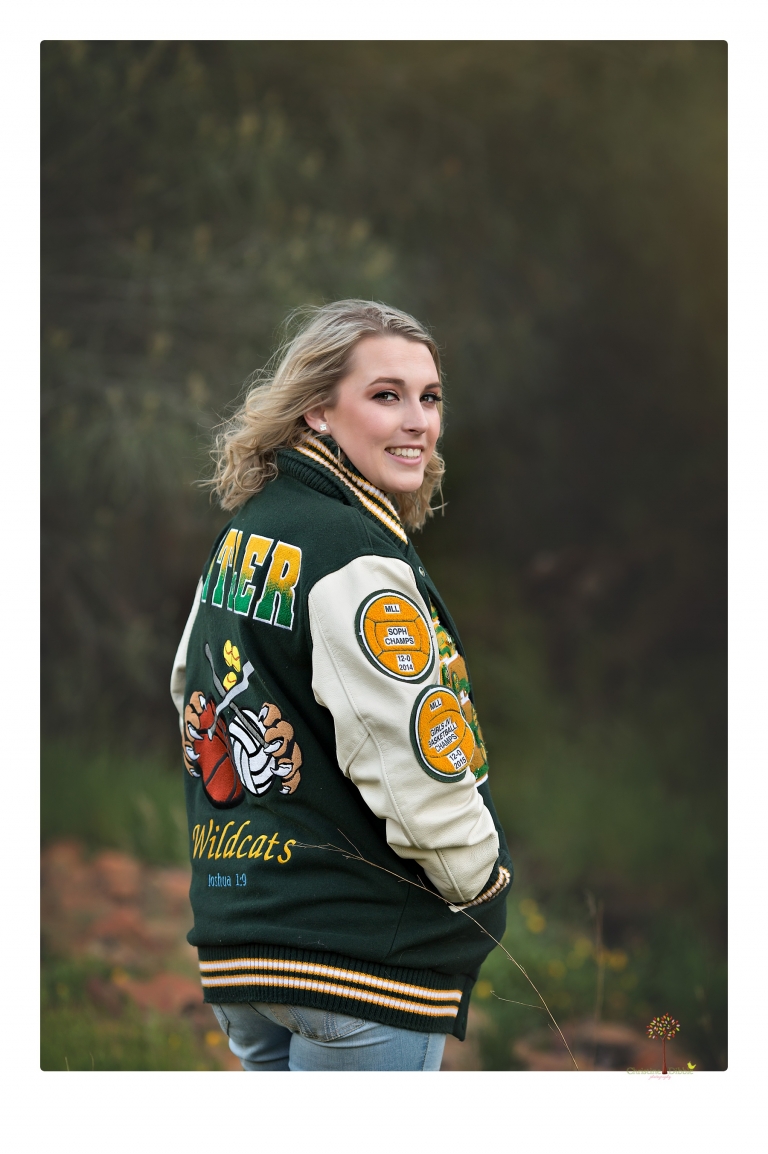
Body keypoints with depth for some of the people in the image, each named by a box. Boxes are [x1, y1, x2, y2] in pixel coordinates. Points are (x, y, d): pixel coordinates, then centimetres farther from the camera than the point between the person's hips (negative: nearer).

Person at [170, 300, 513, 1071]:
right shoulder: (359, 562, -18)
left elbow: (193, 691, 23)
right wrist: (482, 883, -4)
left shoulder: (241, 537, 11)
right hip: (360, 952, -9)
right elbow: (416, 770, -22)